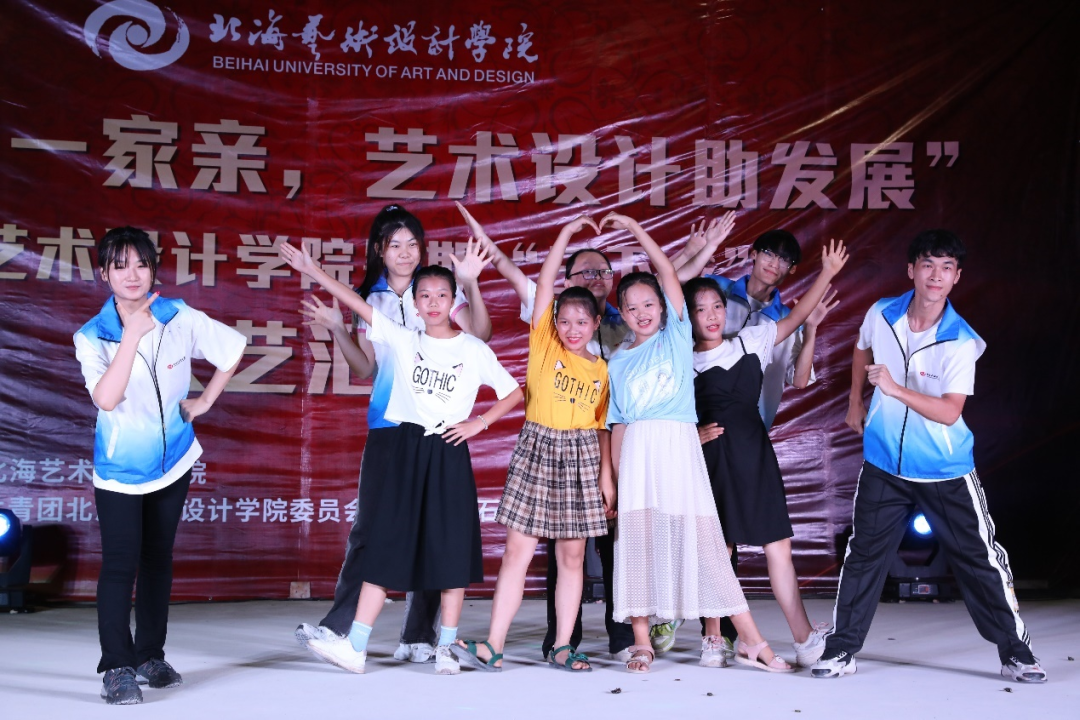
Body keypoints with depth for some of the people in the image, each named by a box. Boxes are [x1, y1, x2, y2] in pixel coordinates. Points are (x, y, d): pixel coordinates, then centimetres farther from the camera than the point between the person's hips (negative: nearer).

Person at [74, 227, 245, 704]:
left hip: (173, 460, 3)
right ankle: (117, 668, -3)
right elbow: (106, 399, -28)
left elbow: (234, 348, 7)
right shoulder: (92, 336, -13)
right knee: (120, 563, -11)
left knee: (158, 559, 12)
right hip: (119, 468, -3)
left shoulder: (181, 320, -8)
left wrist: (205, 401, 3)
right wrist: (133, 333, -32)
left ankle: (151, 657, 24)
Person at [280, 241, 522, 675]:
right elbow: (356, 303, 1)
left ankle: (446, 648, 12)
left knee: (452, 549, 1)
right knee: (384, 545, -1)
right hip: (405, 449, 1)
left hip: (449, 453, -1)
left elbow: (513, 394, 7)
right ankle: (355, 647, -2)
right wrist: (311, 269, -4)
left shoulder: (474, 350, 2)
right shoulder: (403, 341, 5)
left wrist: (478, 424, -3)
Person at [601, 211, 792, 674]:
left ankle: (751, 641, -4)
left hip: (681, 447, -2)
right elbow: (618, 426, 12)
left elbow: (668, 271, 3)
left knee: (703, 540, -5)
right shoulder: (618, 363, 15)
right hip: (637, 451, 2)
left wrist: (633, 227, 5)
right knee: (637, 539, -1)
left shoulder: (676, 335, 9)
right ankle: (641, 642, 7)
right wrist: (614, 478, 5)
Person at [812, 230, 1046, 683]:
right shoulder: (881, 315, -6)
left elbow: (950, 412, -25)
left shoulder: (962, 342, -17)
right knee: (863, 556, 6)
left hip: (945, 472, -3)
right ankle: (841, 650, 17)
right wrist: (855, 404, 21)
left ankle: (1016, 653, 15)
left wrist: (895, 389, -35)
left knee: (980, 560, 2)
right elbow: (862, 350, 18)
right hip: (883, 465, 3)